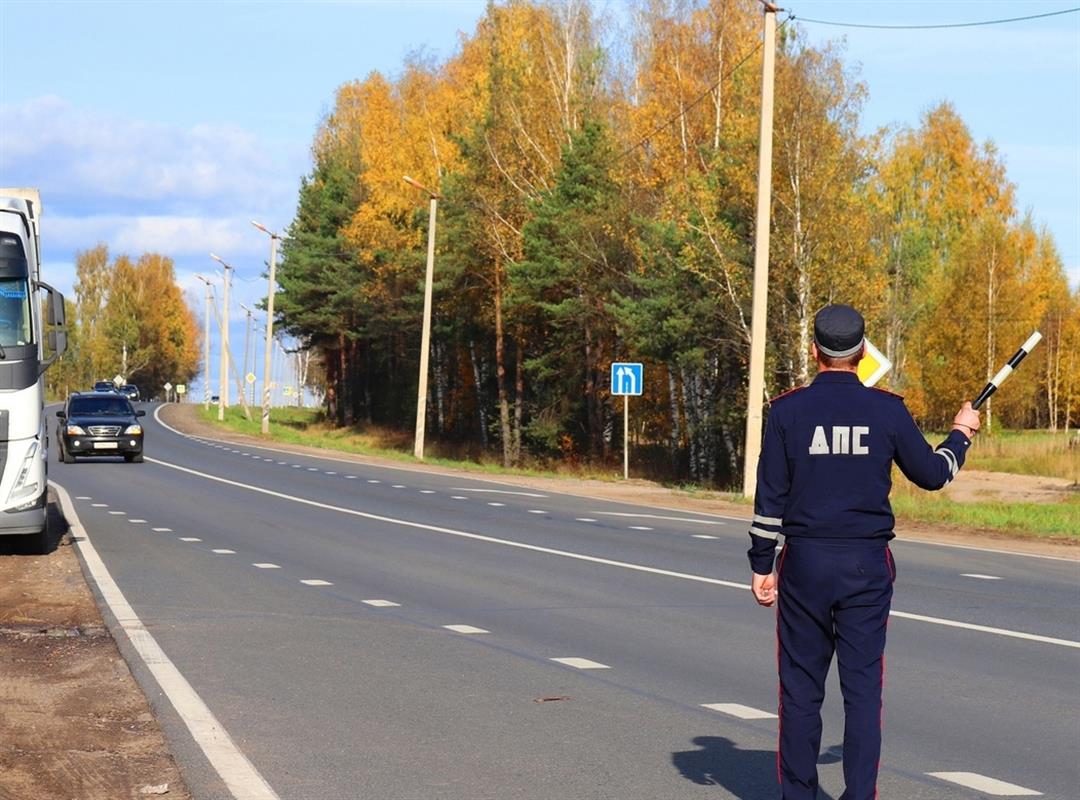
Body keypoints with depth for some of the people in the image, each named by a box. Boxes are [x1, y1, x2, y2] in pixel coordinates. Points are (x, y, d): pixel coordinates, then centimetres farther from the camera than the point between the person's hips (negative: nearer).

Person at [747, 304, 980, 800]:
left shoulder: (787, 410, -3)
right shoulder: (888, 411, -2)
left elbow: (769, 498, -2)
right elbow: (932, 474, 9)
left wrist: (761, 565, 5)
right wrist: (960, 435, 27)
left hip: (805, 561, 0)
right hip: (867, 565, 0)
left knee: (801, 688, 7)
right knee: (863, 687, 4)